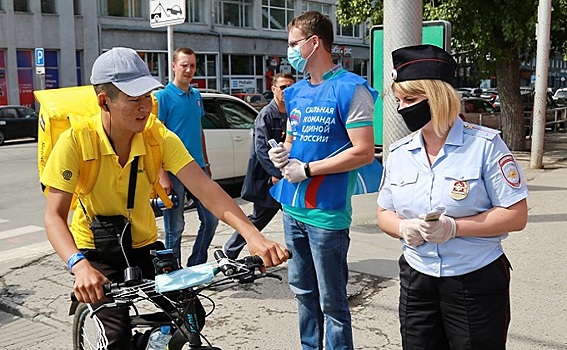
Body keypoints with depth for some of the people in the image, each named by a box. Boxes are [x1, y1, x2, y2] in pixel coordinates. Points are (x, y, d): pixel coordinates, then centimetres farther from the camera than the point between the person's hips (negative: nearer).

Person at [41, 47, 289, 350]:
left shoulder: (159, 137, -16)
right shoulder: (75, 141, -23)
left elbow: (205, 189, -26)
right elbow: (54, 216, -25)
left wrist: (253, 235, -39)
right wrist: (79, 265, -44)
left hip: (143, 245, 3)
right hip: (96, 250, -3)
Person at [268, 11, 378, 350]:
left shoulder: (350, 89, -11)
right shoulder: (296, 93, 13)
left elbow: (364, 152, -18)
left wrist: (307, 169, -16)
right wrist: (281, 152, 1)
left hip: (326, 213, -8)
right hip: (293, 208, 8)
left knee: (332, 302, 2)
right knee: (303, 291, 19)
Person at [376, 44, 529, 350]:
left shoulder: (484, 144, -10)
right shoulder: (399, 152, 3)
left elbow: (516, 216, -11)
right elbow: (385, 213, 10)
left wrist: (455, 227, -23)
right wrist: (403, 228, -13)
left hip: (476, 282, -4)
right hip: (416, 279, 4)